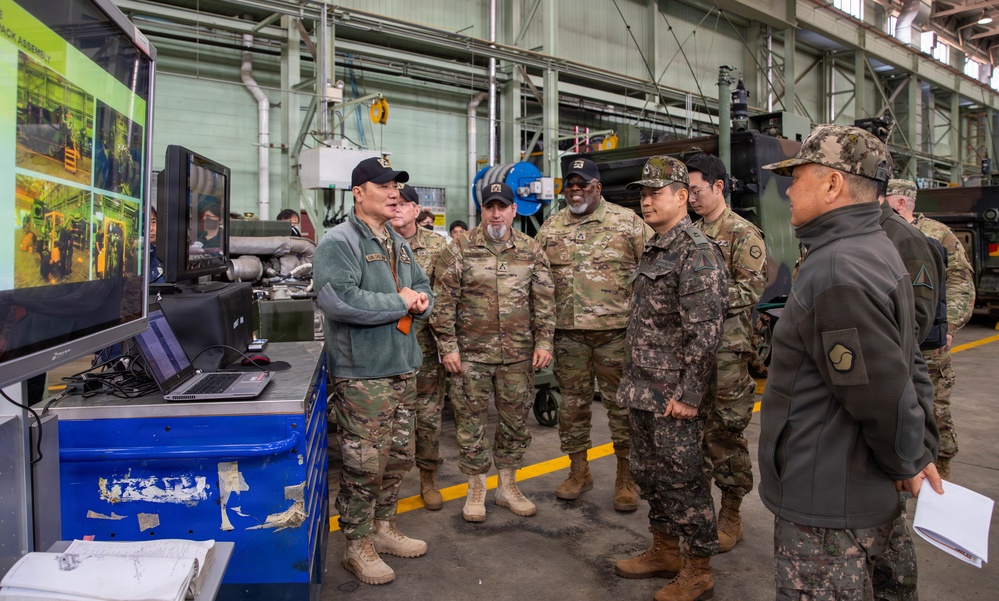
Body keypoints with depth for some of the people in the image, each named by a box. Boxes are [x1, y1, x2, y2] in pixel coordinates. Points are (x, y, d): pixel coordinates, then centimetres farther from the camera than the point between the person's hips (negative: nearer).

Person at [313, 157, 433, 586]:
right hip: (362, 373, -9)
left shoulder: (398, 243, 16)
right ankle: (358, 547, 18)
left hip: (403, 367, 9)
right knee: (364, 464, 0)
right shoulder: (339, 242, -12)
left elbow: (423, 286, 25)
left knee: (398, 458, 18)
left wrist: (420, 300, 0)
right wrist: (399, 302, -16)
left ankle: (383, 528, 36)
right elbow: (338, 301, -26)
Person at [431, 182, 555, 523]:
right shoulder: (459, 250, -2)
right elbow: (444, 302, -3)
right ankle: (476, 489, 24)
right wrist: (448, 347, -8)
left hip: (518, 354, 2)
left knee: (516, 421, 12)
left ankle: (508, 487, 30)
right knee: (470, 422, 6)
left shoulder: (531, 251, 6)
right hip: (471, 354, -2)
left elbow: (544, 300, 7)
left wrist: (543, 342, 0)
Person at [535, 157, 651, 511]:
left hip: (615, 328, -3)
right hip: (567, 331, 3)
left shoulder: (627, 222, 1)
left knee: (621, 402, 4)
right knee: (572, 402, 11)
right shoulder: (551, 227, 11)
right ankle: (578, 472, 27)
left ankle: (626, 478, 18)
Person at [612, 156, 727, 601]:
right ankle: (664, 551, 36)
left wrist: (688, 395, -21)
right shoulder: (652, 251, 14)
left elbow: (705, 332, -21)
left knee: (683, 480, 3)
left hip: (674, 397, -9)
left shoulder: (698, 252, -15)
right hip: (643, 393, 9)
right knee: (649, 473, 19)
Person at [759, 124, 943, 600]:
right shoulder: (877, 250, 10)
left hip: (828, 509, -10)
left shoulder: (837, 271, -25)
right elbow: (902, 364, 15)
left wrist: (908, 463, -7)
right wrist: (918, 453, 16)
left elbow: (883, 394, -25)